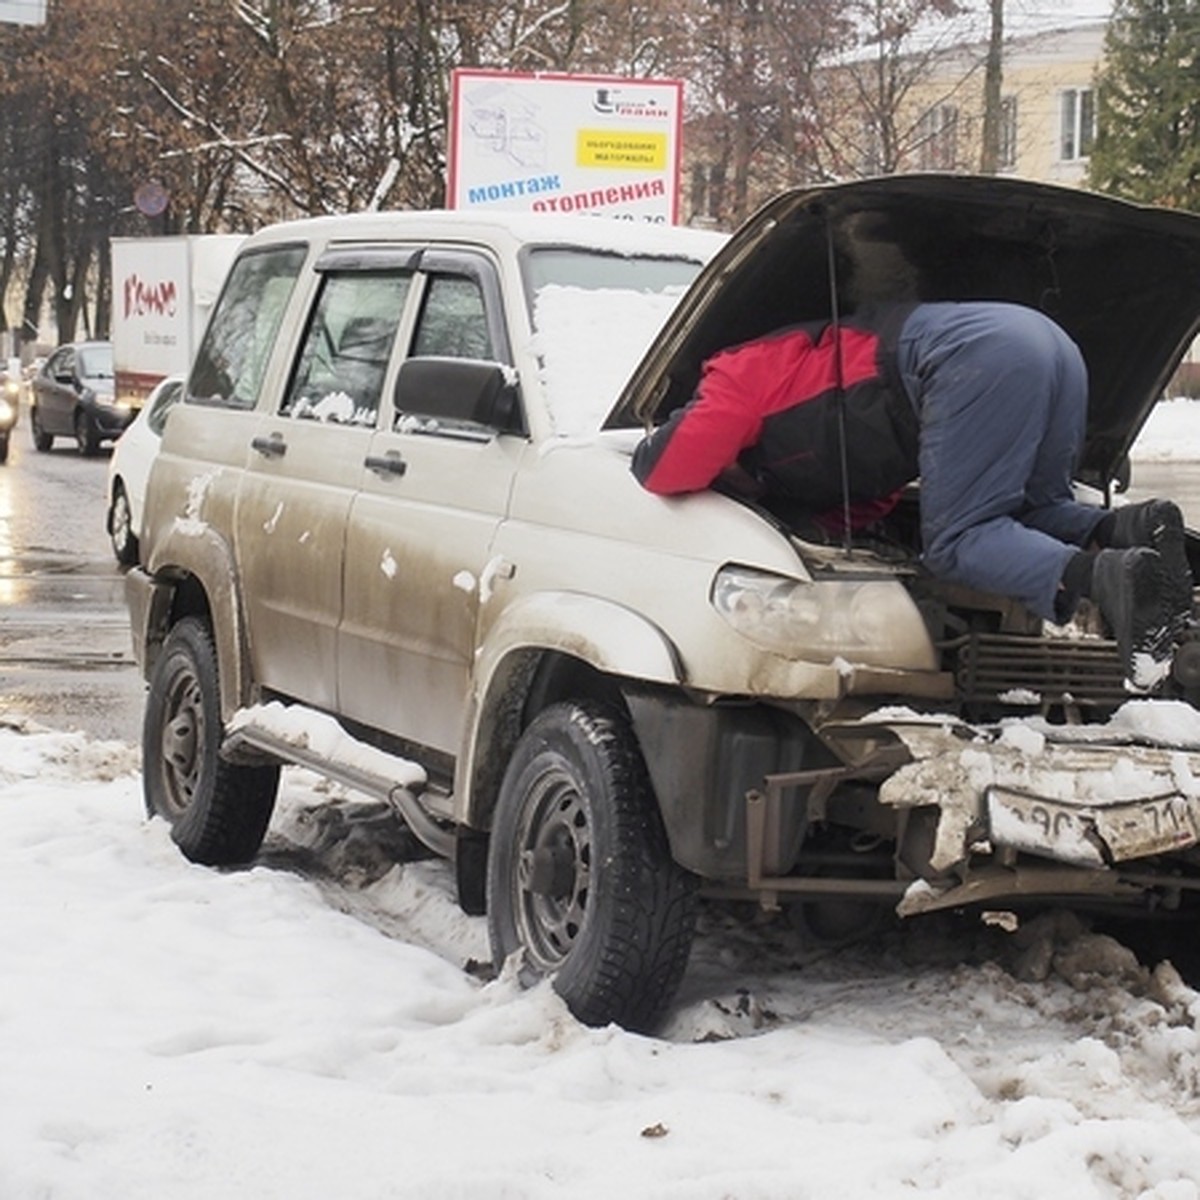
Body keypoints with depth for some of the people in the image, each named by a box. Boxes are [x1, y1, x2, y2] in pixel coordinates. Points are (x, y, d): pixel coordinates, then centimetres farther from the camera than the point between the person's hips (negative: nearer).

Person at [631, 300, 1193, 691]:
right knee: (1037, 513, 23)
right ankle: (1129, 530, -7)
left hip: (976, 351, -9)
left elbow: (669, 474, 5)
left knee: (958, 540, -8)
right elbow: (866, 509, 37)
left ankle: (1105, 580, -31)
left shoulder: (738, 376, 16)